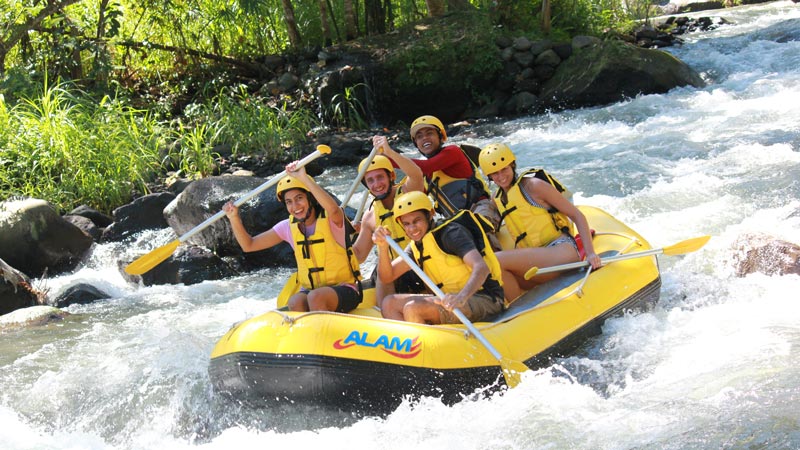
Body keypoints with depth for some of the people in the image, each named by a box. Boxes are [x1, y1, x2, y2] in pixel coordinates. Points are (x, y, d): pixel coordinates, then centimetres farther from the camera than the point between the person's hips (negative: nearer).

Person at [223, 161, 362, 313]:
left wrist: (303, 177, -39)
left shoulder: (330, 219, -10)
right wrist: (234, 218, -9)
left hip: (344, 290, -4)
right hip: (309, 290, 4)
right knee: (295, 302, -29)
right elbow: (249, 245, 8)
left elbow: (333, 208, -37)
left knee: (316, 297, -35)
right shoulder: (289, 227, 6)